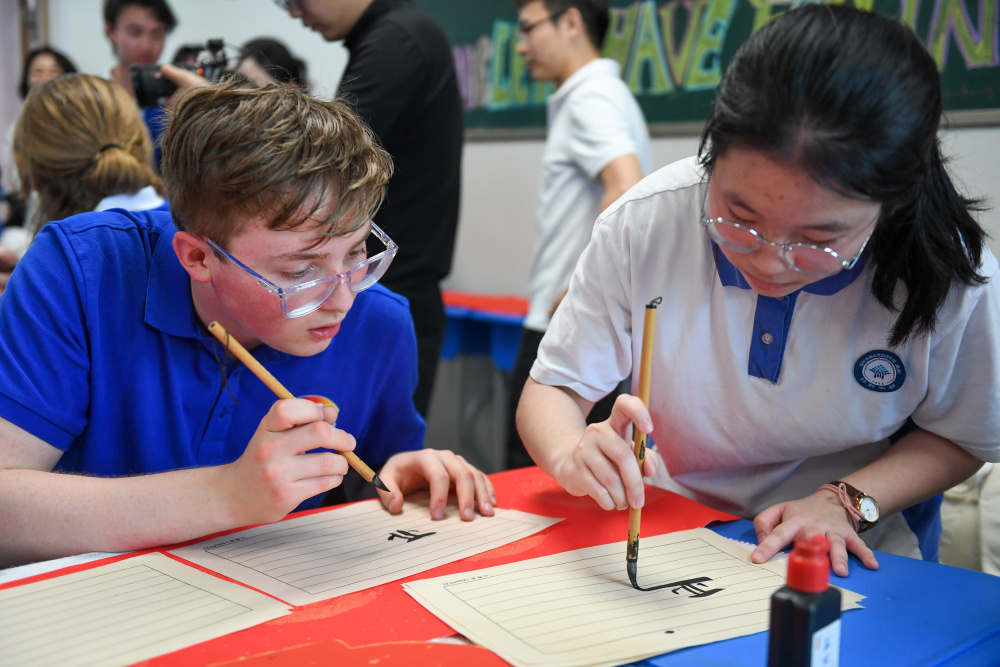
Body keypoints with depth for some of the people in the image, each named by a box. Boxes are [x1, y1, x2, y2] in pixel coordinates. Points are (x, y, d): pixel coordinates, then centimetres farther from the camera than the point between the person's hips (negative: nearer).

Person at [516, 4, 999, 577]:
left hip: (847, 557, -1)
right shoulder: (642, 225, -18)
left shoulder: (952, 274, -17)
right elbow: (553, 389, -10)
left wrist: (846, 501, -16)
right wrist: (571, 454, -30)